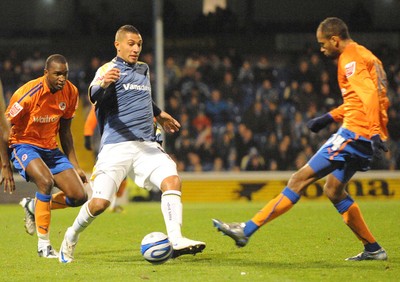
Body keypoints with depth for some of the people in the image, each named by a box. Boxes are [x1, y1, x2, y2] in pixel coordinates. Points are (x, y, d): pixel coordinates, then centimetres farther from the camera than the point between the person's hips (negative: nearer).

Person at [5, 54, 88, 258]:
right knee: (46, 181, -34)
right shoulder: (27, 94, -22)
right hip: (24, 145, -6)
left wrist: (74, 165, 8)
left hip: (50, 148, 6)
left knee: (79, 196, -6)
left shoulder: (70, 93, -4)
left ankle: (33, 207, 22)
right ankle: (43, 245, -24)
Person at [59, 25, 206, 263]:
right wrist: (103, 85, -47)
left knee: (172, 180, -21)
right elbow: (94, 96, -25)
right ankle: (72, 237, 16)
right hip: (116, 146, -5)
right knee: (100, 202, -13)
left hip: (146, 145, 5)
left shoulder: (144, 69, 19)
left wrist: (159, 114, 47)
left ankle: (176, 240, -27)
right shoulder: (109, 69, -3)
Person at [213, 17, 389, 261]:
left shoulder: (350, 58, -9)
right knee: (334, 190, 20)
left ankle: (247, 230, -12)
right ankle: (373, 249, 20)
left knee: (301, 179, -10)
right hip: (365, 137, 10)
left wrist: (374, 131, -31)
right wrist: (330, 117, 26)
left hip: (355, 132, -10)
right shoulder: (363, 55, 22)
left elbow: (369, 94, -23)